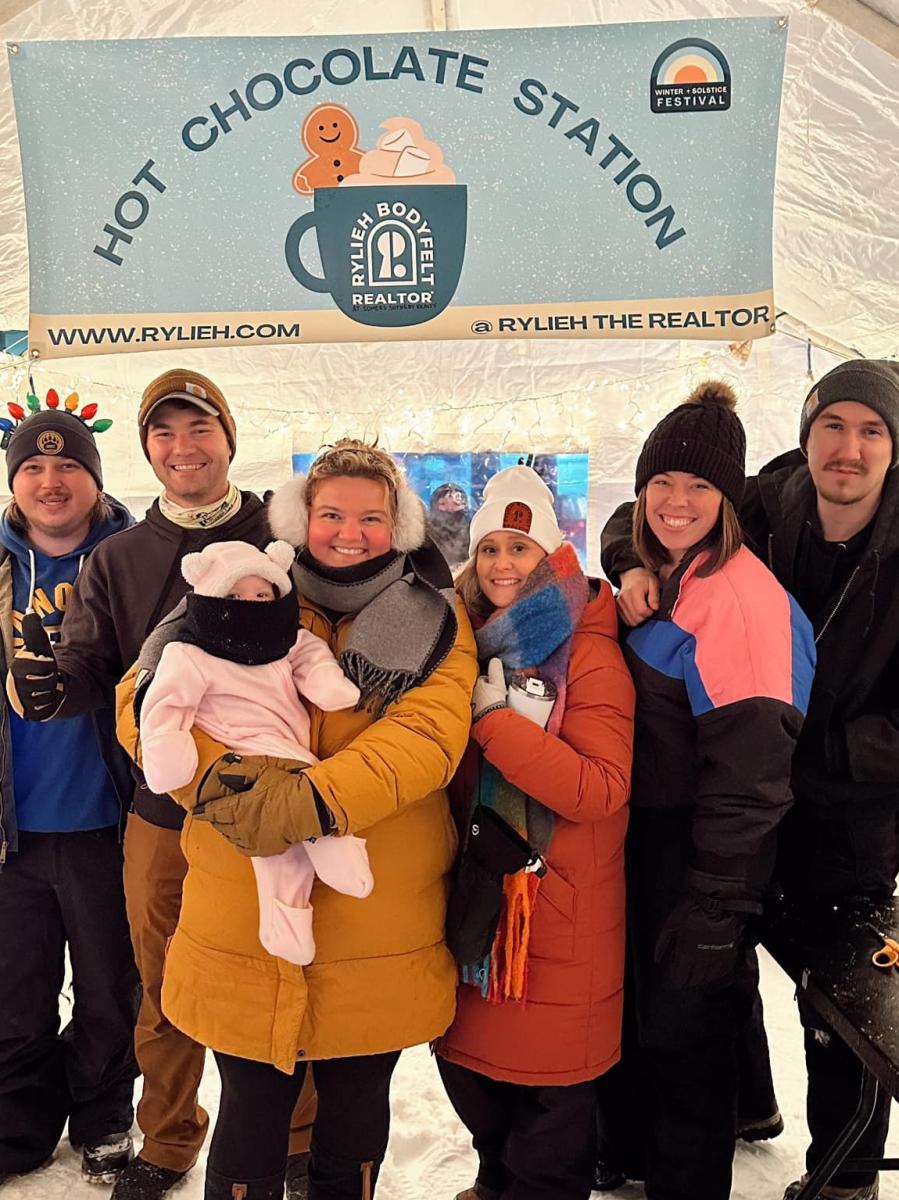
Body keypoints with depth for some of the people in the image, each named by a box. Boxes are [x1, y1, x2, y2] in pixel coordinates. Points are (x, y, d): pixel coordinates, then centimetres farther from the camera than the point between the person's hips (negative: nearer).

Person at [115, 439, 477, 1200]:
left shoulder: (433, 619, -1)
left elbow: (429, 734, -17)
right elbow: (146, 702, -7)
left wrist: (313, 801, -31)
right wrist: (221, 778, -26)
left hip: (380, 945, 0)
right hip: (247, 938, 0)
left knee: (355, 1131, 21)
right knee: (250, 1124, 17)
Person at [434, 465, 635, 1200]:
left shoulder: (588, 651, -13)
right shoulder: (469, 640, 5)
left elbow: (602, 788, -22)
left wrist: (494, 718, -25)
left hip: (561, 910, -6)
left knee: (549, 1071, 8)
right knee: (465, 1055, 18)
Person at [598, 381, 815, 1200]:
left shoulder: (740, 595, -20)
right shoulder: (651, 581, 8)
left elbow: (749, 774, -23)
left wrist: (713, 910, -21)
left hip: (703, 863, -8)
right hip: (645, 850, 8)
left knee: (685, 1031, 7)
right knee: (650, 1019, 23)